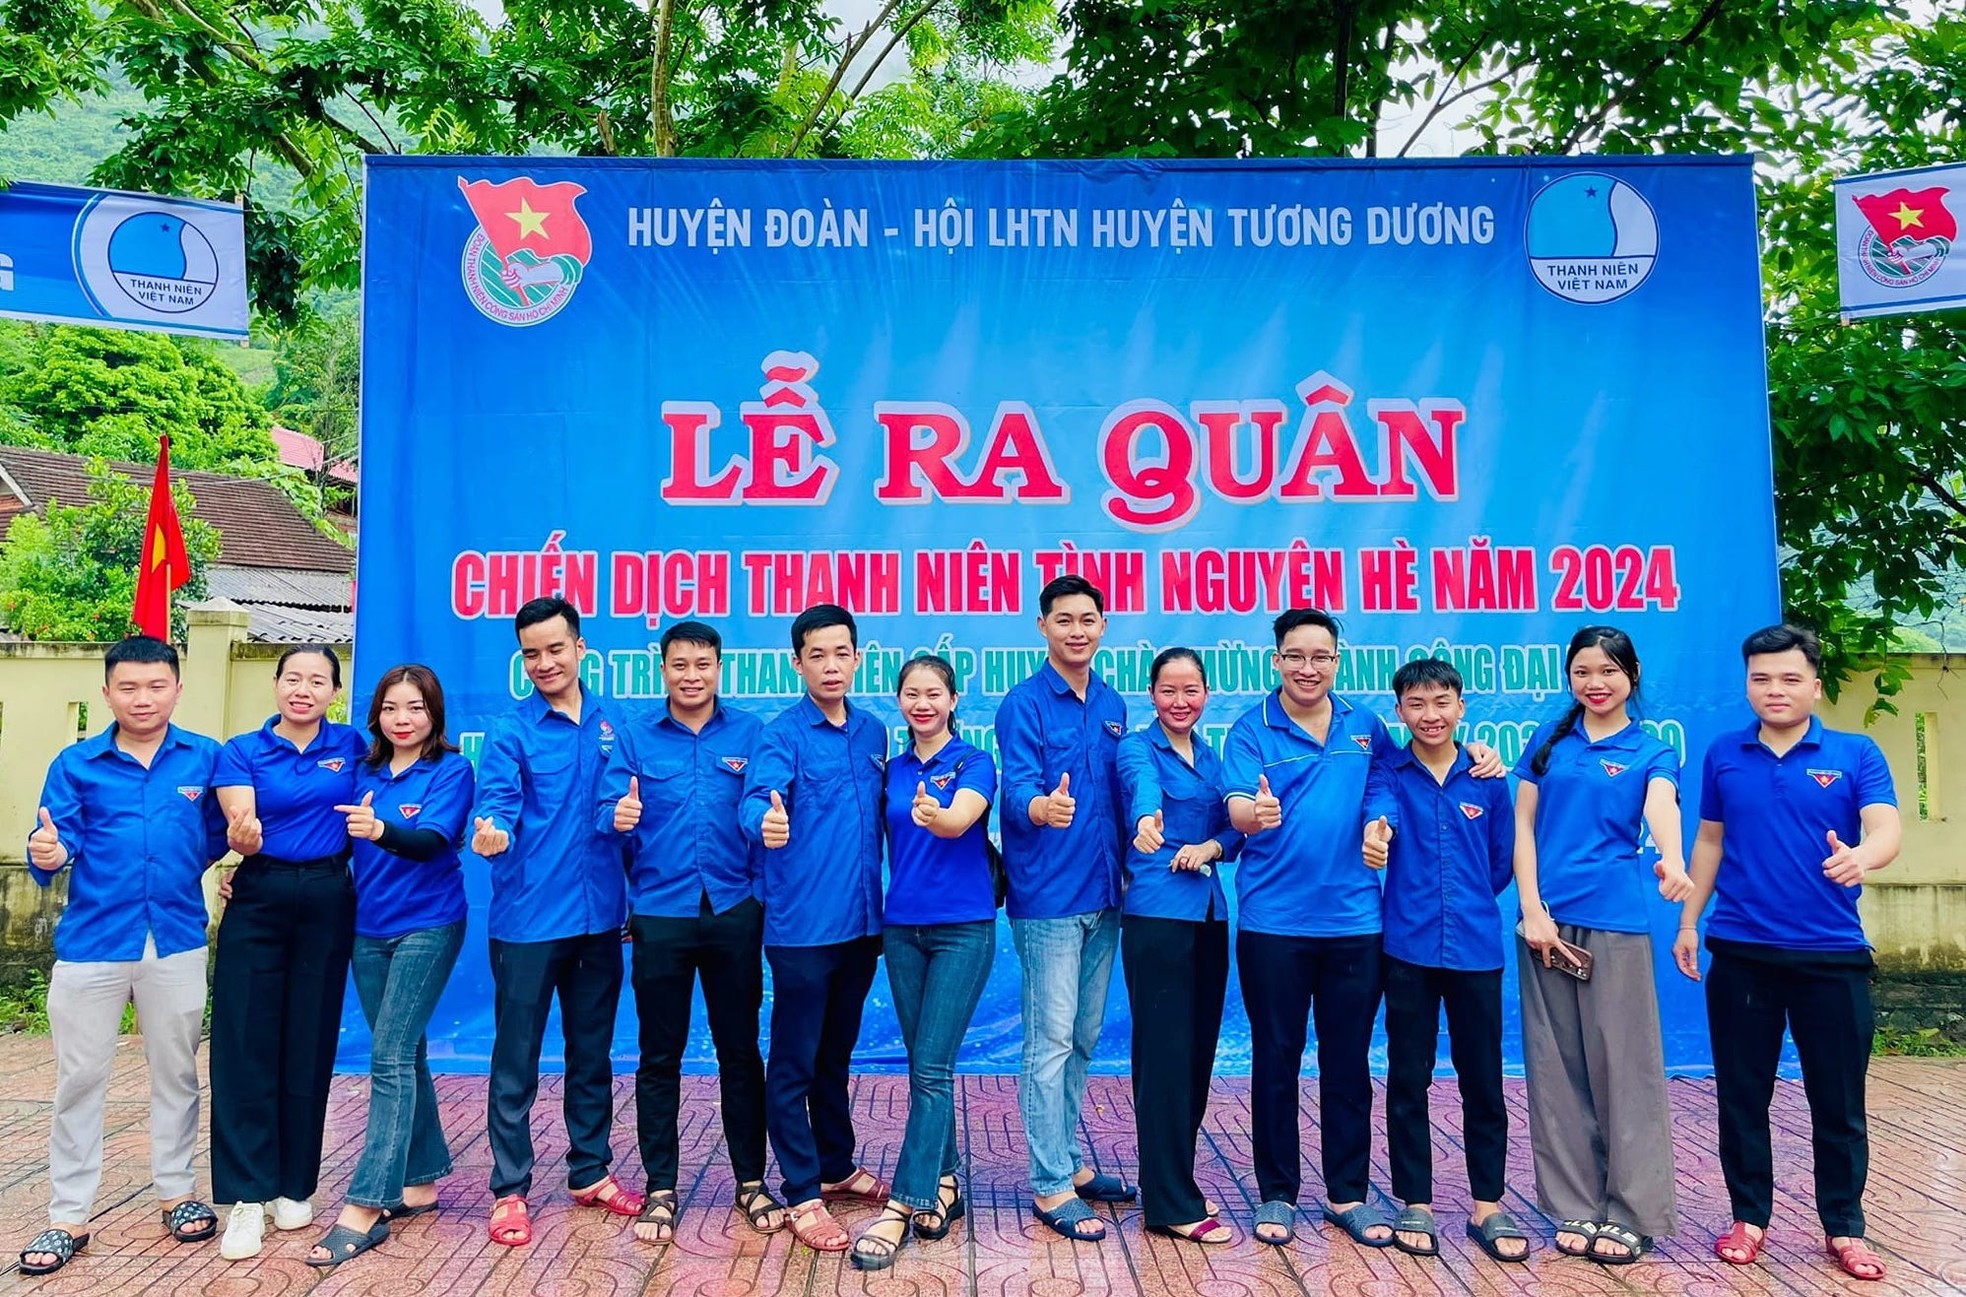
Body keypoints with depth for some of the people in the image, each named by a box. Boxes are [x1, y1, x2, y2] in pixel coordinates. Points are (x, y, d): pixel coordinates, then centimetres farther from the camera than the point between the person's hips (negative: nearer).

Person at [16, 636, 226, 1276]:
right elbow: (56, 845, -8)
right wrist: (49, 855, -27)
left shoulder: (206, 758, 0)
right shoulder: (76, 764, -1)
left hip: (176, 941, 0)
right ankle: (68, 1217, 22)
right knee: (79, 1079, 9)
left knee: (175, 1072, 14)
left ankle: (177, 1193, 29)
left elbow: (217, 837, 6)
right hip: (91, 942, 0)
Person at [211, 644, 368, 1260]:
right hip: (258, 903, -1)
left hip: (327, 903, 1)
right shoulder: (242, 752, -1)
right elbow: (239, 826, -15)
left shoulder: (351, 744, 4)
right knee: (245, 1046, -4)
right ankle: (246, 1197, 3)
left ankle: (295, 1186, 18)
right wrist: (242, 838, -35)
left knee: (309, 1045, 6)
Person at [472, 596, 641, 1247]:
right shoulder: (511, 732, -4)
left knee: (592, 1053, 15)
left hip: (600, 918, 4)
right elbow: (498, 804, -16)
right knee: (516, 1060, 4)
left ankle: (591, 1173, 30)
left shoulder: (612, 725, 6)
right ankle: (509, 1189, 19)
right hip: (529, 918, -4)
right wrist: (492, 832, -39)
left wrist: (633, 897, 10)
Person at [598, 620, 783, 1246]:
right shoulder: (634, 735, 3)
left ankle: (751, 1181, 22)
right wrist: (618, 817, -27)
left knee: (740, 1049, 9)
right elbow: (609, 812, -4)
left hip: (734, 912, 0)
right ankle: (660, 1188, 21)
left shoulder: (750, 733, 4)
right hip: (660, 914, 0)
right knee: (659, 1056, 9)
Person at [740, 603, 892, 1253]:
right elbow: (758, 796, -26)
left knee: (836, 1054, 20)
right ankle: (803, 1195, 14)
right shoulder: (782, 734, -9)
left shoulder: (874, 734, 9)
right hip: (801, 925, -6)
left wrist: (884, 907, 12)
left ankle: (837, 1167, 35)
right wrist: (765, 821, -49)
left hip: (861, 924, 6)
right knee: (793, 1064, 3)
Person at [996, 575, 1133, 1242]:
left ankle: (1069, 1162, 29)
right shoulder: (1023, 704, -8)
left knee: (1084, 1038, 16)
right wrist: (1042, 807, -43)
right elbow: (1018, 786, -22)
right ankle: (1050, 1188, 7)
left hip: (1103, 897, 7)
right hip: (1047, 898, -6)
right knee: (1051, 1042, -2)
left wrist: (1127, 870, 11)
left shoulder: (1112, 706, 11)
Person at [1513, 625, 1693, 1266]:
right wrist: (1531, 910, -4)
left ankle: (1630, 1213, 13)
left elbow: (1661, 809, -17)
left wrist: (1673, 861, -39)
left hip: (1615, 922, -2)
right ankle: (1575, 1207, 17)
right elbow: (1522, 825, 6)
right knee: (1557, 1068, 6)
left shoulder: (1651, 753, 4)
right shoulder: (1549, 742, 10)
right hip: (1547, 918, 2)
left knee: (1624, 1066, 1)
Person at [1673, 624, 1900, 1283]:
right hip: (1740, 951, 2)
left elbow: (1886, 831, -15)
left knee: (1838, 1101, 8)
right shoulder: (1723, 755, 5)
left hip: (1832, 954, -1)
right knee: (1742, 1094, 9)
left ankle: (1844, 1228, 25)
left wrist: (1860, 856, -38)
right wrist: (1688, 922, 10)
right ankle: (1749, 1217, 24)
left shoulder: (1856, 754, -1)